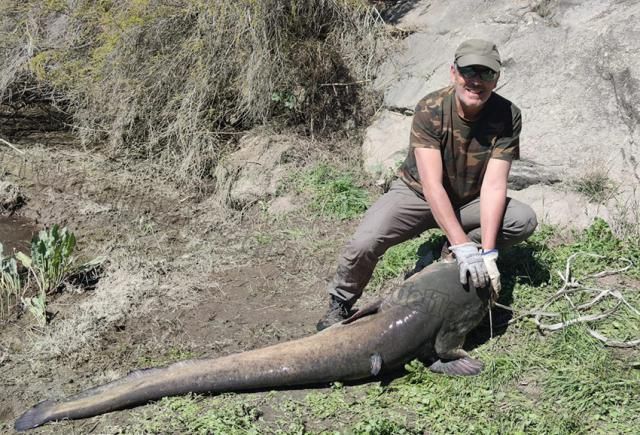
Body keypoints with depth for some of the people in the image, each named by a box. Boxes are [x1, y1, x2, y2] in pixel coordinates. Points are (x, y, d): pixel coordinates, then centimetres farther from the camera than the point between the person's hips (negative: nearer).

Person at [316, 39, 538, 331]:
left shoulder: (507, 116, -18)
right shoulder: (430, 110, -25)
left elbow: (494, 185, -23)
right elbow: (431, 185, -31)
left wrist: (487, 252, -32)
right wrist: (463, 245, -38)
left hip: (468, 201, 3)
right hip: (417, 194, -3)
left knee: (524, 220, -22)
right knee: (363, 244, -27)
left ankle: (448, 253, -2)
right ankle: (340, 304, 2)